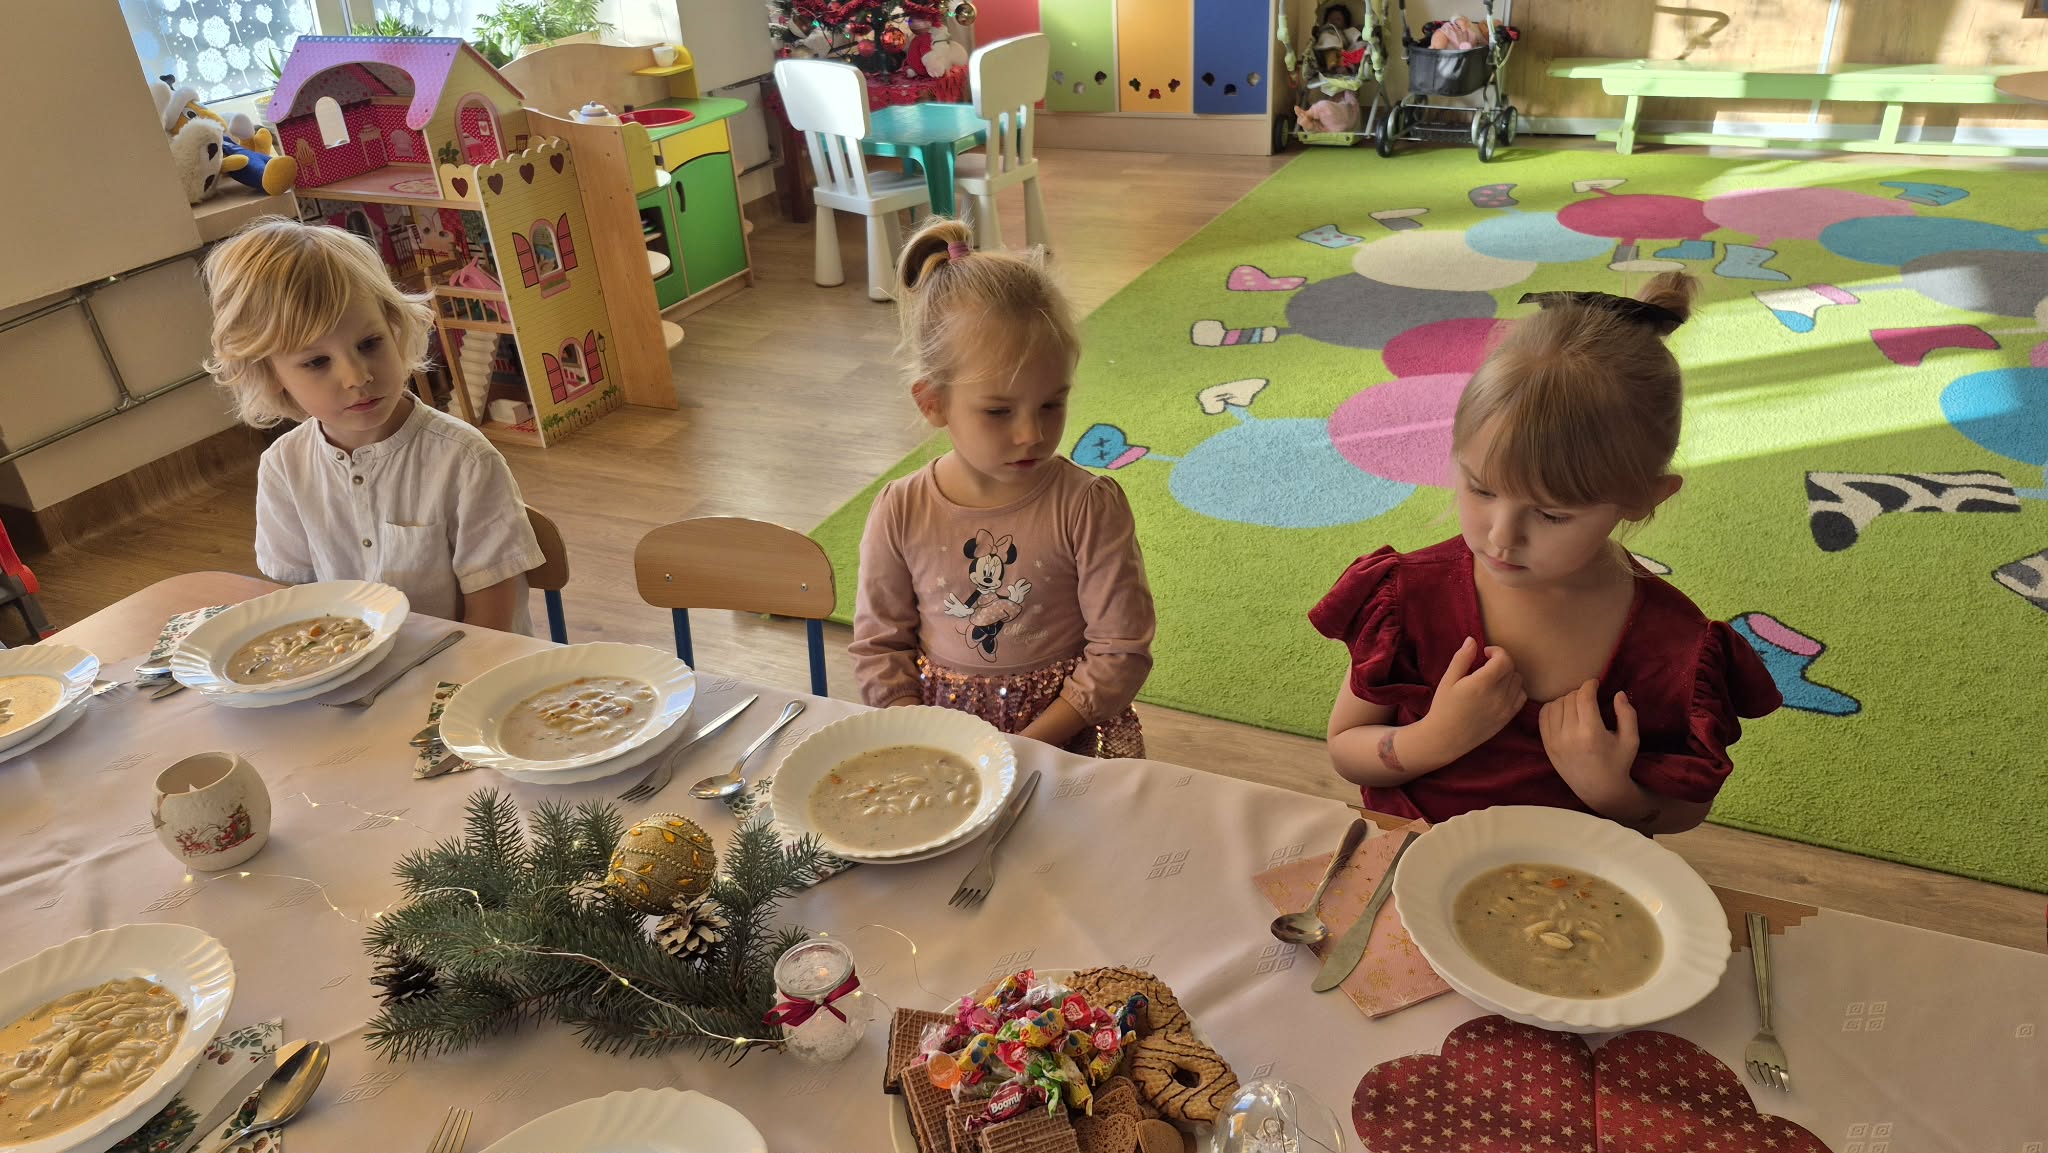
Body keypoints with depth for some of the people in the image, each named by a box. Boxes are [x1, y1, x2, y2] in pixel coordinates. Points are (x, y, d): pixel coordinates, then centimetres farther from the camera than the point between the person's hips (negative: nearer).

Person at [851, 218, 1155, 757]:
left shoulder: (1088, 507, -11)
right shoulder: (901, 514, -5)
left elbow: (1121, 651, -9)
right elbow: (879, 646, 4)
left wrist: (1031, 743, -14)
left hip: (1065, 730, -1)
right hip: (940, 728, 1)